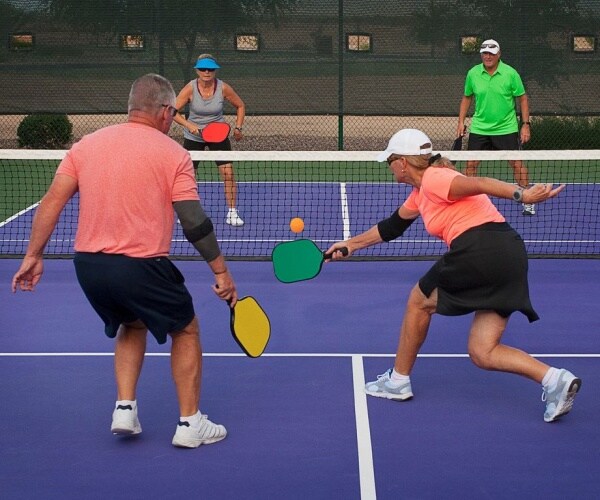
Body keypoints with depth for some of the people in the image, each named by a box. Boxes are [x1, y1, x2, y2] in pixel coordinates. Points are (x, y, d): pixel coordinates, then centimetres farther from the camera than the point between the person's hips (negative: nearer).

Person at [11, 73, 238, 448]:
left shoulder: (87, 145, 8)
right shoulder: (173, 154, -5)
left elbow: (52, 201, 3)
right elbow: (195, 222, -8)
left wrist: (34, 255, 9)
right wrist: (221, 272, -1)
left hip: (88, 264, 5)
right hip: (140, 267, -5)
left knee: (132, 326, 31)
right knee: (186, 330, 18)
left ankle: (125, 408, 20)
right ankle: (190, 424, 18)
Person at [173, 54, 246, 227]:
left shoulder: (223, 88, -15)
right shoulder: (190, 88, -17)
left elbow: (240, 106, 2)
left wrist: (238, 128, -6)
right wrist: (188, 124, -32)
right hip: (193, 136, 0)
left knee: (228, 172, -10)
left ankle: (232, 213, 1)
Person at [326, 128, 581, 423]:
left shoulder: (432, 179, -3)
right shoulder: (421, 193, 27)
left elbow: (478, 184, -19)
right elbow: (391, 227, 40)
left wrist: (522, 195, -32)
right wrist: (351, 244, 47)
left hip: (479, 249, -9)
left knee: (419, 301, 16)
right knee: (482, 354, 8)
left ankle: (398, 381, 28)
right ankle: (554, 379, -8)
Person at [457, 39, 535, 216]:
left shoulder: (510, 73, -8)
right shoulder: (473, 73, -1)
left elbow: (522, 98, -2)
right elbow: (467, 98, 13)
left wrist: (525, 125, -6)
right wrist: (461, 121, 6)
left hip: (506, 128, -2)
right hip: (479, 128, 2)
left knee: (517, 164, -2)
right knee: (471, 164, 1)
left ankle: (528, 202, 10)